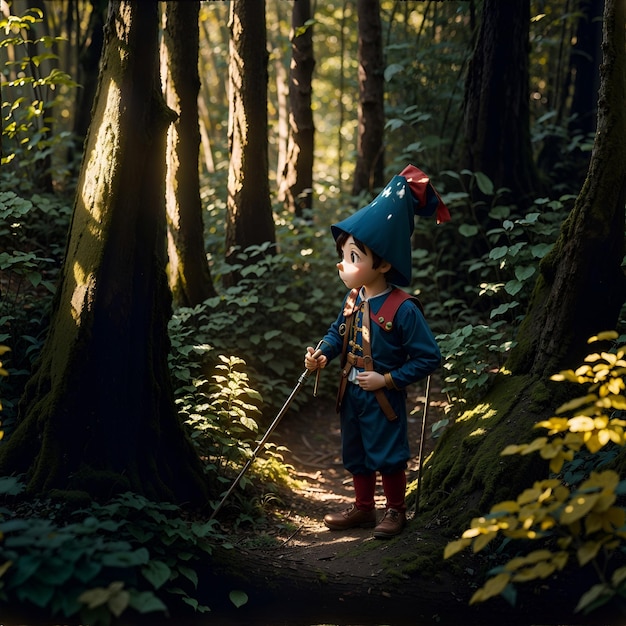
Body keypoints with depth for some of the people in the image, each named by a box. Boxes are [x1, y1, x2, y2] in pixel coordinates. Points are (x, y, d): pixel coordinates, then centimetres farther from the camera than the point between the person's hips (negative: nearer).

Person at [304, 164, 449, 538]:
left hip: (383, 399, -7)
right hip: (351, 394, 7)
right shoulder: (353, 299, -4)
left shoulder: (403, 309, -24)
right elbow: (338, 332, 14)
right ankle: (364, 509, 36)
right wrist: (323, 355, -6)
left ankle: (396, 511, 27)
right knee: (356, 454, 18)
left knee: (388, 455, 7)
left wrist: (388, 380, -21)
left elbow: (429, 357, -20)